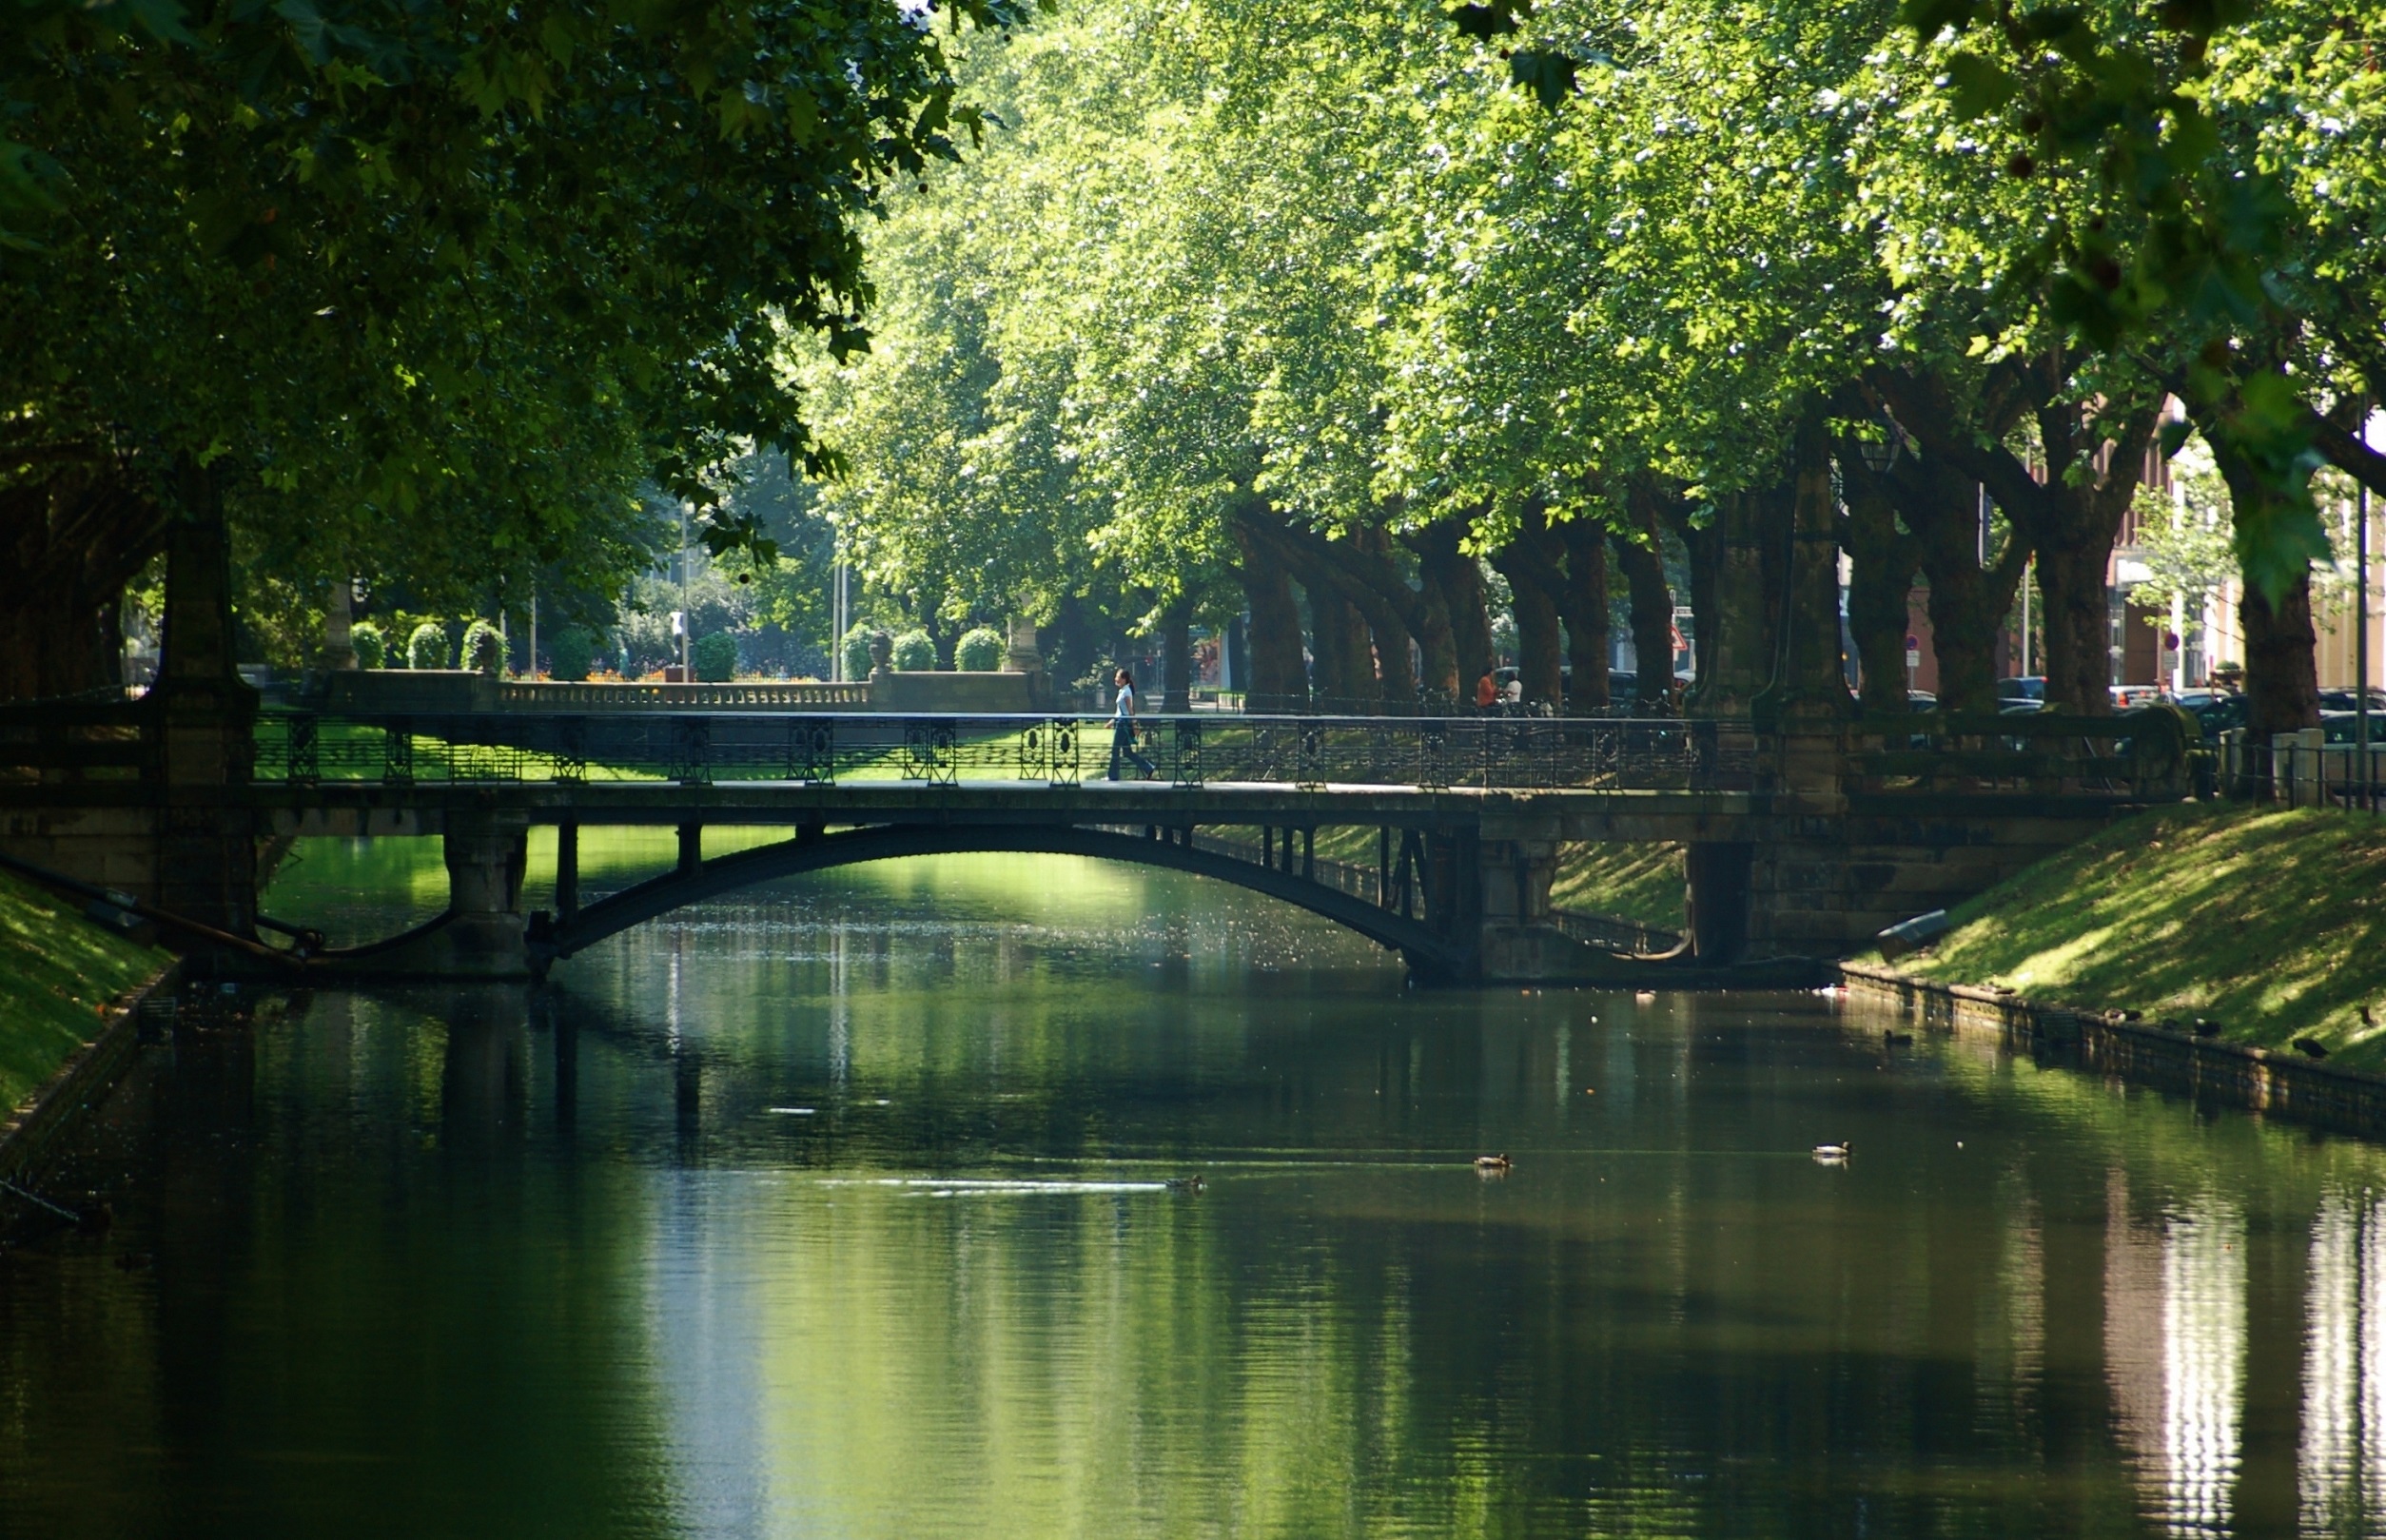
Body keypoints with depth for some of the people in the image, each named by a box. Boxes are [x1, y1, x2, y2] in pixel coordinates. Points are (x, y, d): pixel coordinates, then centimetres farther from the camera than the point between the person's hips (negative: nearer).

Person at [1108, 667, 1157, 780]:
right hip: (1121, 723, 10)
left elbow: (1130, 710, -16)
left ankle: (1113, 776, 4)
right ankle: (1150, 768, 10)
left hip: (1124, 723, -10)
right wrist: (1113, 721, 24)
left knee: (1115, 750, -2)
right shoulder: (1122, 691, 14)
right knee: (1127, 751, 10)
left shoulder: (1126, 692, -13)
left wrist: (1134, 725, -18)